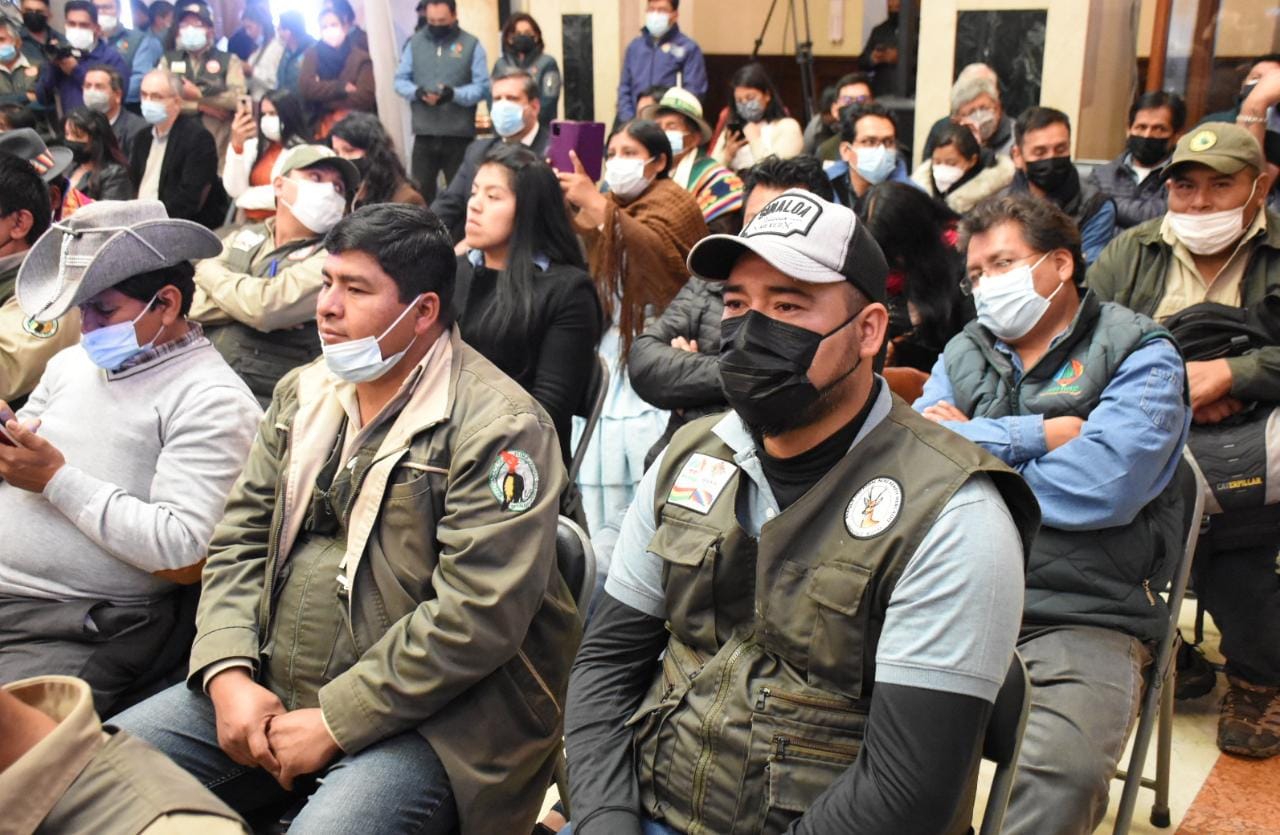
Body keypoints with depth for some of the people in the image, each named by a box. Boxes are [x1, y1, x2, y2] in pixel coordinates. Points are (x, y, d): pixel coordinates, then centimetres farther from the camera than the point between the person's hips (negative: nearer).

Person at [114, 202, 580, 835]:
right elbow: (241, 537, 10)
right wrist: (229, 675, -6)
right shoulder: (303, 393, 9)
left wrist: (334, 723, -18)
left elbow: (477, 614, -22)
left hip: (426, 715, -6)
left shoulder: (497, 426, -16)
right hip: (269, 691, 7)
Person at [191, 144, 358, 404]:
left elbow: (267, 307, -17)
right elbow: (193, 305, 3)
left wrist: (212, 274, -1)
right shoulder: (245, 236, 13)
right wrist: (249, 303, -12)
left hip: (262, 400, -6)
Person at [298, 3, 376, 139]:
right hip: (324, 128, 2)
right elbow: (305, 88, -6)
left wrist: (323, 97, -6)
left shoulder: (361, 58, 0)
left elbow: (365, 98, -12)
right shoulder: (312, 55, 8)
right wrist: (342, 87, -12)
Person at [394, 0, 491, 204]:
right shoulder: (415, 42, 10)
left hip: (459, 134, -2)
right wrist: (417, 92, -13)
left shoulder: (471, 44, 1)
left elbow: (482, 87, -5)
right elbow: (400, 81, 8)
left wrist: (454, 94, -22)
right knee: (419, 191, 4)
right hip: (424, 133, 2)